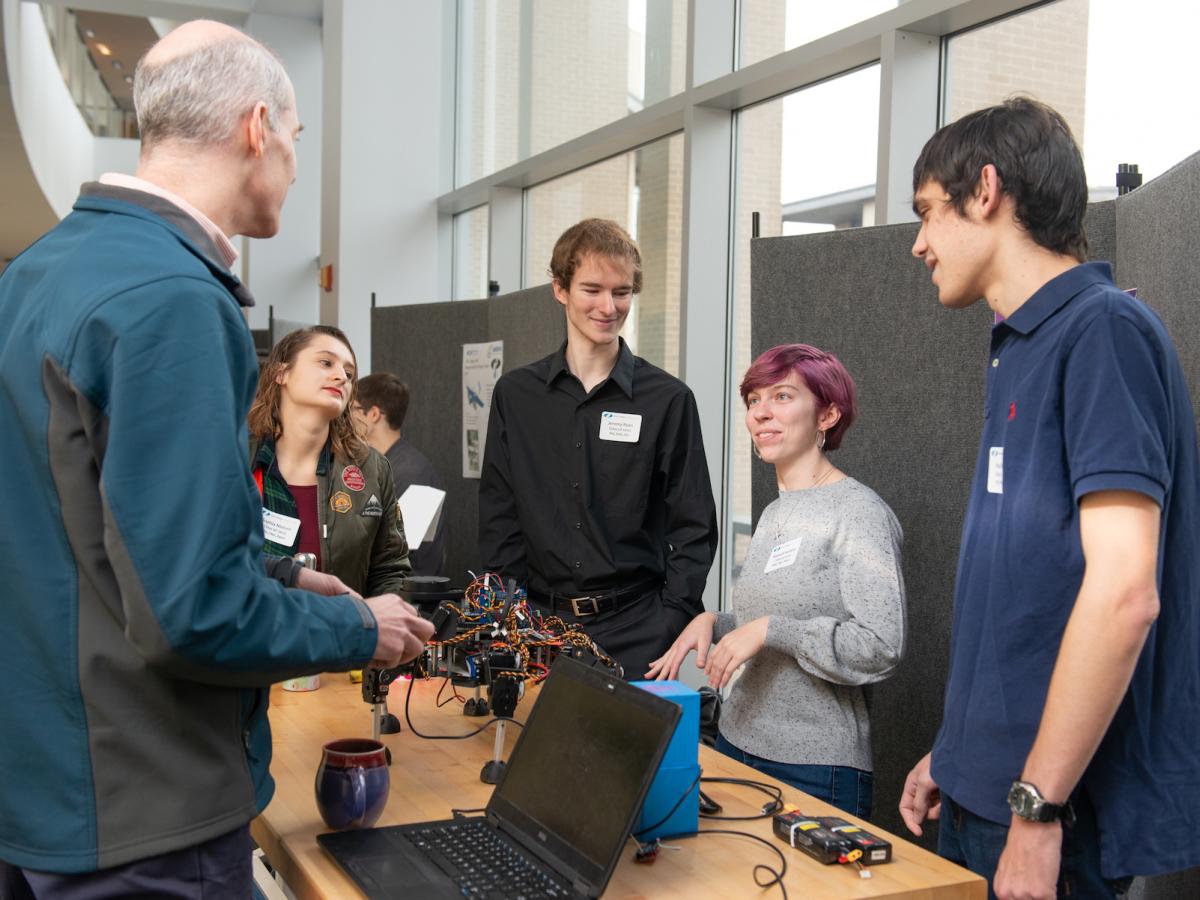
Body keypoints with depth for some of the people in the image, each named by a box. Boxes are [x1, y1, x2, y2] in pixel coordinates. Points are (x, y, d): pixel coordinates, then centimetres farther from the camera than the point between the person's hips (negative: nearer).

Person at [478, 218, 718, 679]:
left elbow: (694, 530, -1)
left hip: (634, 628, -1)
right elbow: (498, 523, 6)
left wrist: (669, 629, -10)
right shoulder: (515, 394, 6)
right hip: (539, 621, 2)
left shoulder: (668, 399, -1)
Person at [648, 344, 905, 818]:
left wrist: (769, 630, -20)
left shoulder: (858, 512, -12)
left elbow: (880, 648, -21)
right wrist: (713, 623, 3)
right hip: (738, 742, 8)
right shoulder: (774, 514, 13)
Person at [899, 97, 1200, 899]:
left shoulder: (1102, 331, -15)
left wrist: (1037, 807, -21)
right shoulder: (1021, 349, 11)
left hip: (1059, 806, -8)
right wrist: (959, 753, 15)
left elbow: (1123, 592, -23)